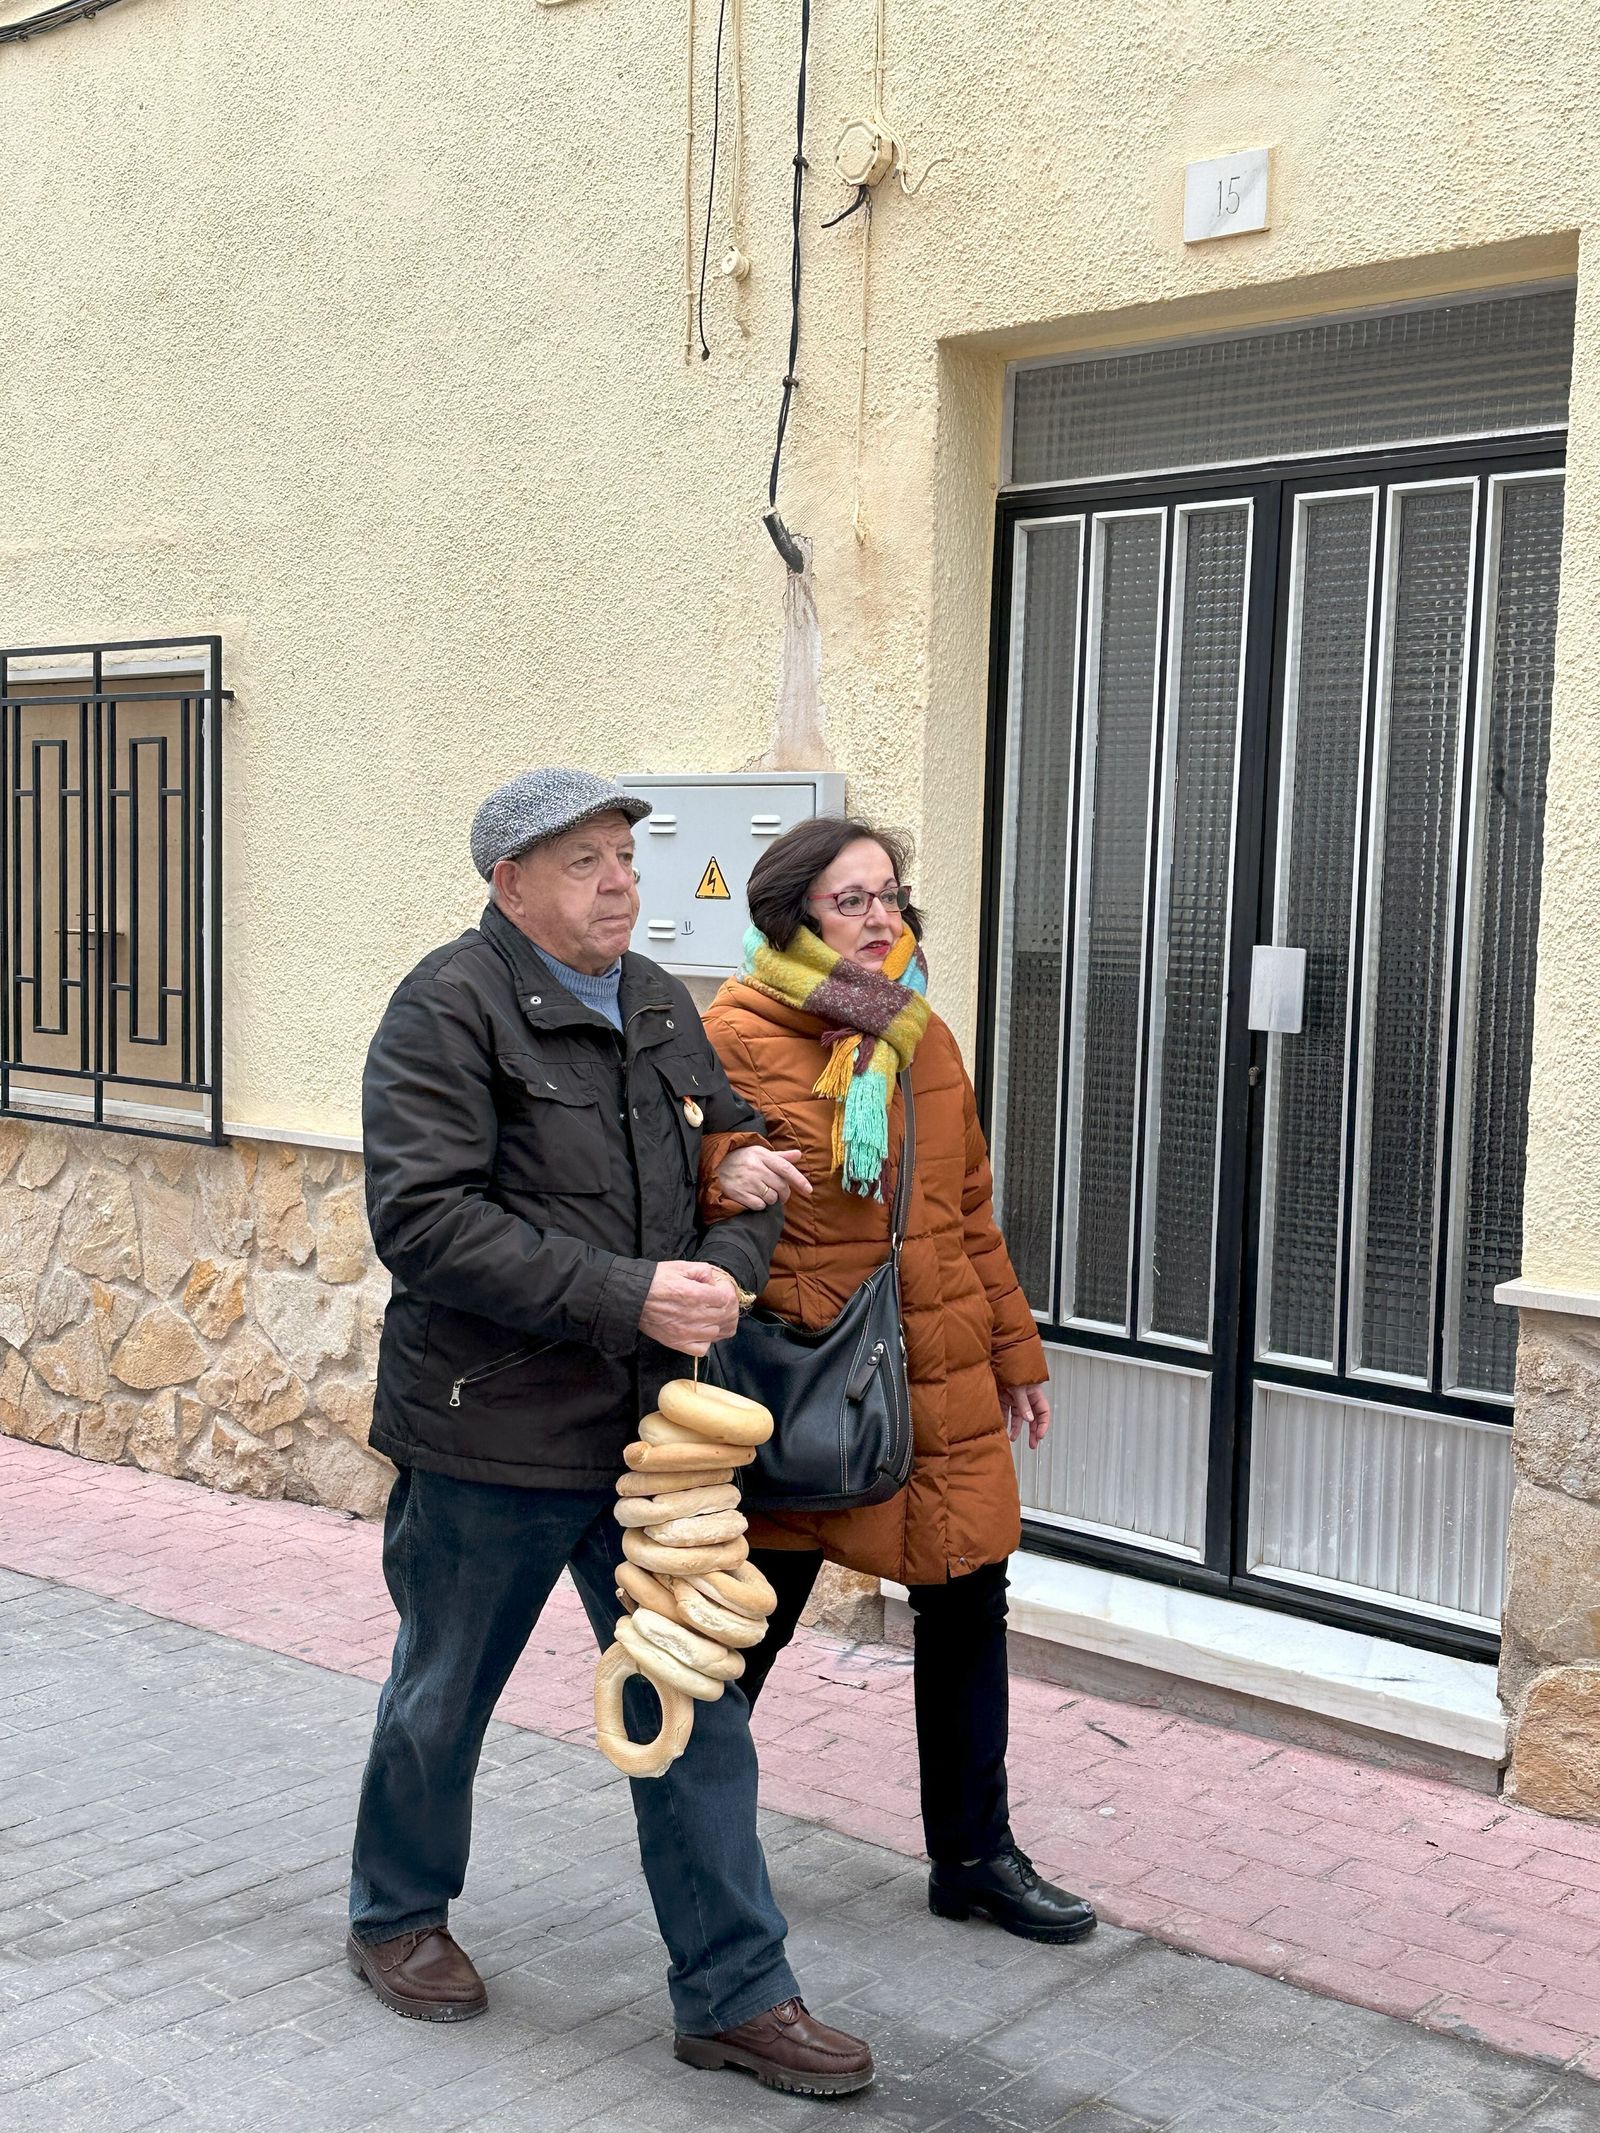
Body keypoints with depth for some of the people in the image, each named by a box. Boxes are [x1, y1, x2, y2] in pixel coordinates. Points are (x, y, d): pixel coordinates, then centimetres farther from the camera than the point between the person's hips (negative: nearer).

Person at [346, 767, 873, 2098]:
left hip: (648, 1429, 6)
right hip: (491, 1433, -5)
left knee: (696, 1708, 7)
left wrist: (728, 1270, -7)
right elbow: (423, 1217, -23)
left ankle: (735, 1996, 19)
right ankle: (399, 1915, 40)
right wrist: (626, 1296, -27)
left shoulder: (660, 1005, 10)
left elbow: (746, 1160, 16)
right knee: (444, 1697, 15)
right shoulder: (450, 1009, -13)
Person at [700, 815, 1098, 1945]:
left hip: (943, 1378, 6)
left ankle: (975, 1854, 27)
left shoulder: (922, 1036, 10)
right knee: (757, 1613, 6)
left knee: (968, 1603, 10)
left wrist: (1015, 1352, 18)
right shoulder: (738, 1036, -9)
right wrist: (732, 1187, -28)